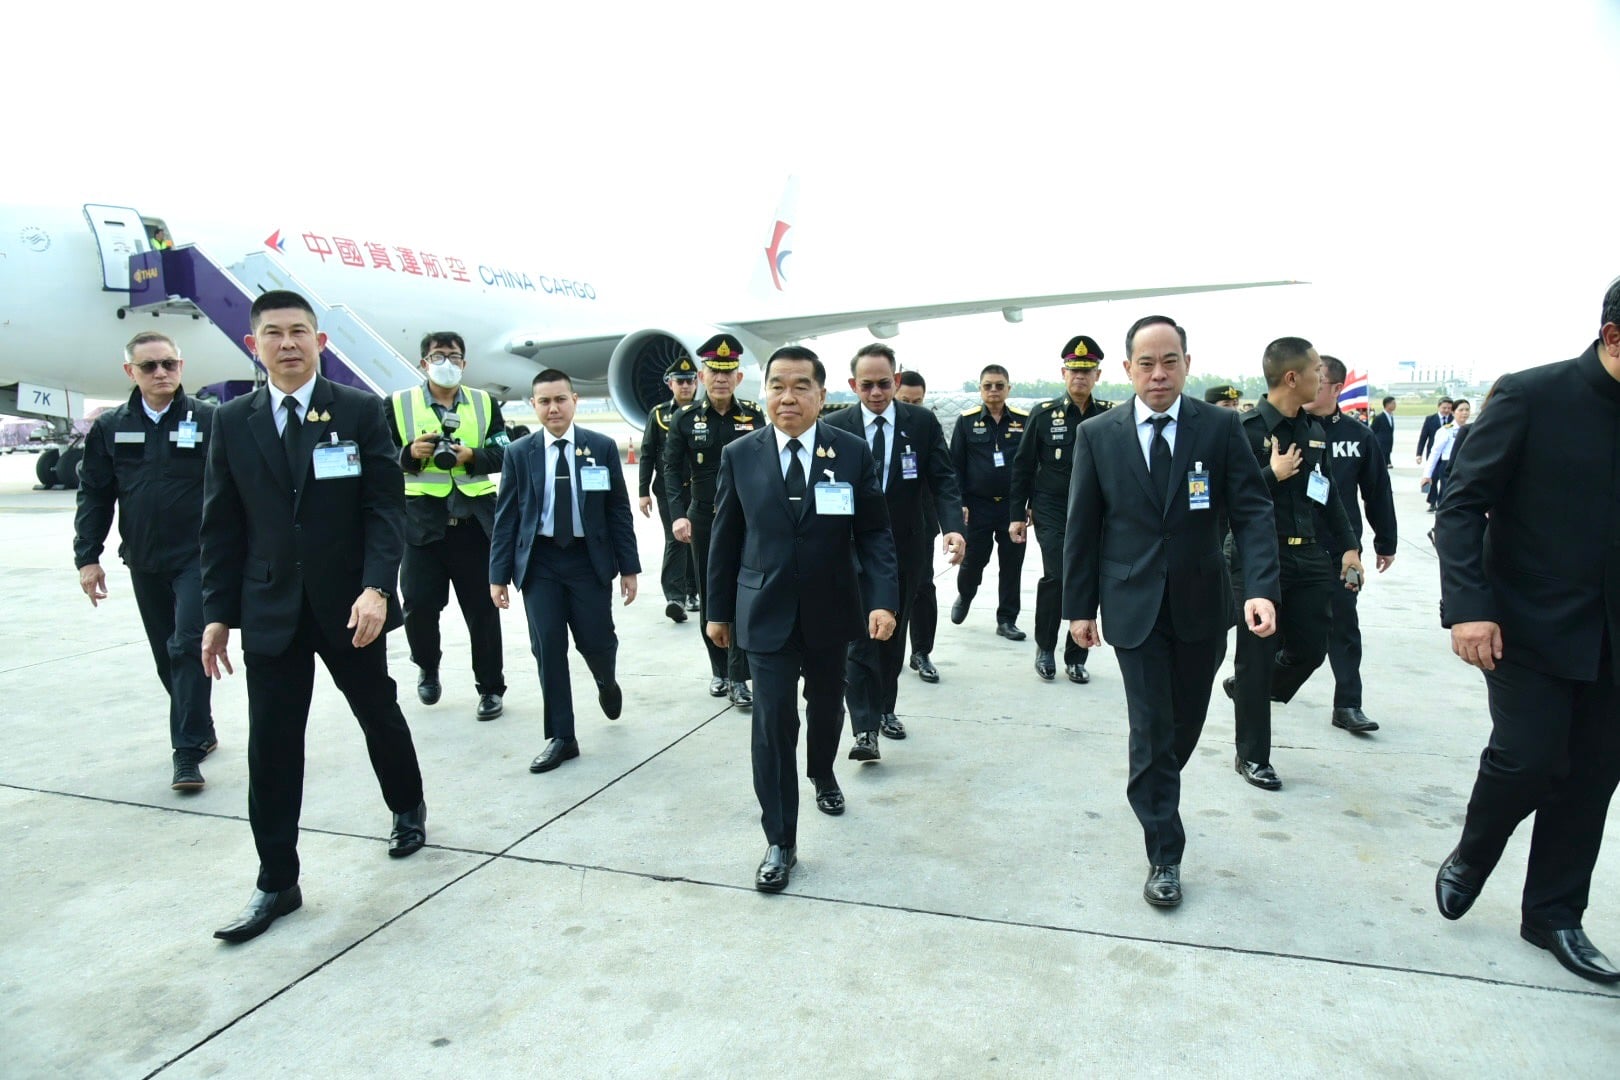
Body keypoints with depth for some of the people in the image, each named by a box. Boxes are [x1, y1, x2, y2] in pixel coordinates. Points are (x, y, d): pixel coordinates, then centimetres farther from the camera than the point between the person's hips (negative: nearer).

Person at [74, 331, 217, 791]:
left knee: (188, 647, -9)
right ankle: (200, 732, 28)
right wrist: (87, 556, 5)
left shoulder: (208, 420, -4)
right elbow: (94, 495, 10)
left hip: (197, 557, -4)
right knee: (166, 655, 12)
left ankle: (188, 750, -3)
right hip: (144, 562, 5)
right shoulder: (110, 428, 7)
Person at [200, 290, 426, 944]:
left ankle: (409, 810, 41)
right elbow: (222, 525, 6)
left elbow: (386, 506, -8)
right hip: (269, 612, 2)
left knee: (380, 716, 15)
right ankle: (276, 883, 17)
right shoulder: (232, 422, 4)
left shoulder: (361, 412, -4)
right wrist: (218, 612, 3)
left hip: (348, 605, -2)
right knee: (271, 745, 4)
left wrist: (376, 588, -19)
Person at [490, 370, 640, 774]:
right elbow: (506, 517, 3)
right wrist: (499, 574, -1)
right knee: (548, 650, 1)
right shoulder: (518, 453, 2)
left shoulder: (602, 447, 0)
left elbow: (619, 511, 2)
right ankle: (561, 737, 14)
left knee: (597, 641, 1)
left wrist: (629, 567, 0)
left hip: (589, 559, 0)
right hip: (539, 562, 1)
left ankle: (607, 684, 38)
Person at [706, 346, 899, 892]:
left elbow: (873, 533, -4)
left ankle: (822, 775, 51)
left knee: (826, 705, 20)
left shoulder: (853, 452, -4)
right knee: (774, 721, -5)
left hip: (831, 611, 1)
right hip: (766, 613, -1)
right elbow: (726, 539, 3)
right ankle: (780, 843, 7)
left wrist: (883, 598, -15)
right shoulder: (739, 456, -3)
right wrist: (718, 610, 5)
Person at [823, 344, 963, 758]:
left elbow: (943, 480, -6)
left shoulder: (923, 422, -2)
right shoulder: (834, 426, -3)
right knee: (860, 636, -7)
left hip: (906, 548, 2)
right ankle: (865, 728, -3)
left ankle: (886, 708, 32)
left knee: (894, 633, 15)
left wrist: (953, 527, -23)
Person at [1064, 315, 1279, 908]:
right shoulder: (1097, 435, -3)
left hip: (1201, 604, 2)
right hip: (1134, 607, -1)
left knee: (1185, 724, 16)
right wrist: (1079, 606, 0)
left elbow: (1252, 511, -7)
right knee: (1151, 730, 0)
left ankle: (1154, 791, 45)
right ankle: (1164, 856, 13)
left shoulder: (1221, 427, -3)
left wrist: (1262, 587, -22)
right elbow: (1081, 527, 0)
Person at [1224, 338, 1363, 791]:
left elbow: (1330, 494, 16)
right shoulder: (1249, 429, -13)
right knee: (1258, 658, 3)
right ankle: (1252, 756, 17)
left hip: (1309, 558, 7)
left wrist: (1348, 546, 11)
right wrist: (1273, 474, -20)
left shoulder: (1313, 429, 10)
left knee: (1311, 649, 10)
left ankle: (1245, 689, 38)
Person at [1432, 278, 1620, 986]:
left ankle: (1553, 914, 26)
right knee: (1527, 759, -8)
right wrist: (1467, 606, -22)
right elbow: (1461, 503, -12)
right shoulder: (1532, 396, -10)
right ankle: (1469, 858, 22)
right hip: (1531, 626, -4)